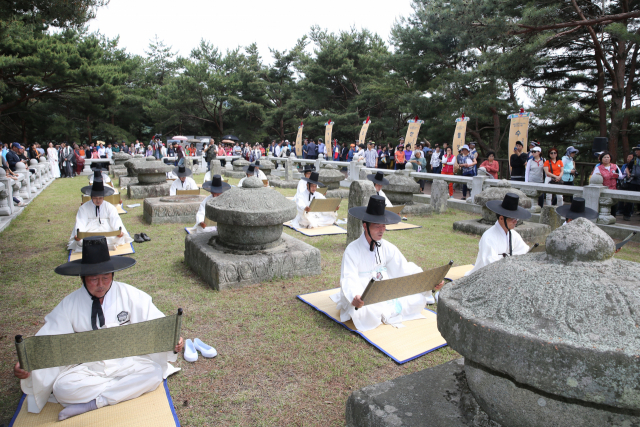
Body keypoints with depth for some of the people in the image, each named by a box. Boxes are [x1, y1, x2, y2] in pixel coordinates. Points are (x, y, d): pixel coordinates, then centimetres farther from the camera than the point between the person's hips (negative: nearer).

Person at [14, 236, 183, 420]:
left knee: (153, 373, -27)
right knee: (61, 388, -28)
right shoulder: (69, 304, -4)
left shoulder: (131, 296, -9)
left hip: (127, 361, 0)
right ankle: (126, 387, -16)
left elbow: (158, 324, -10)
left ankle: (92, 402, -19)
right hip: (87, 367, 1)